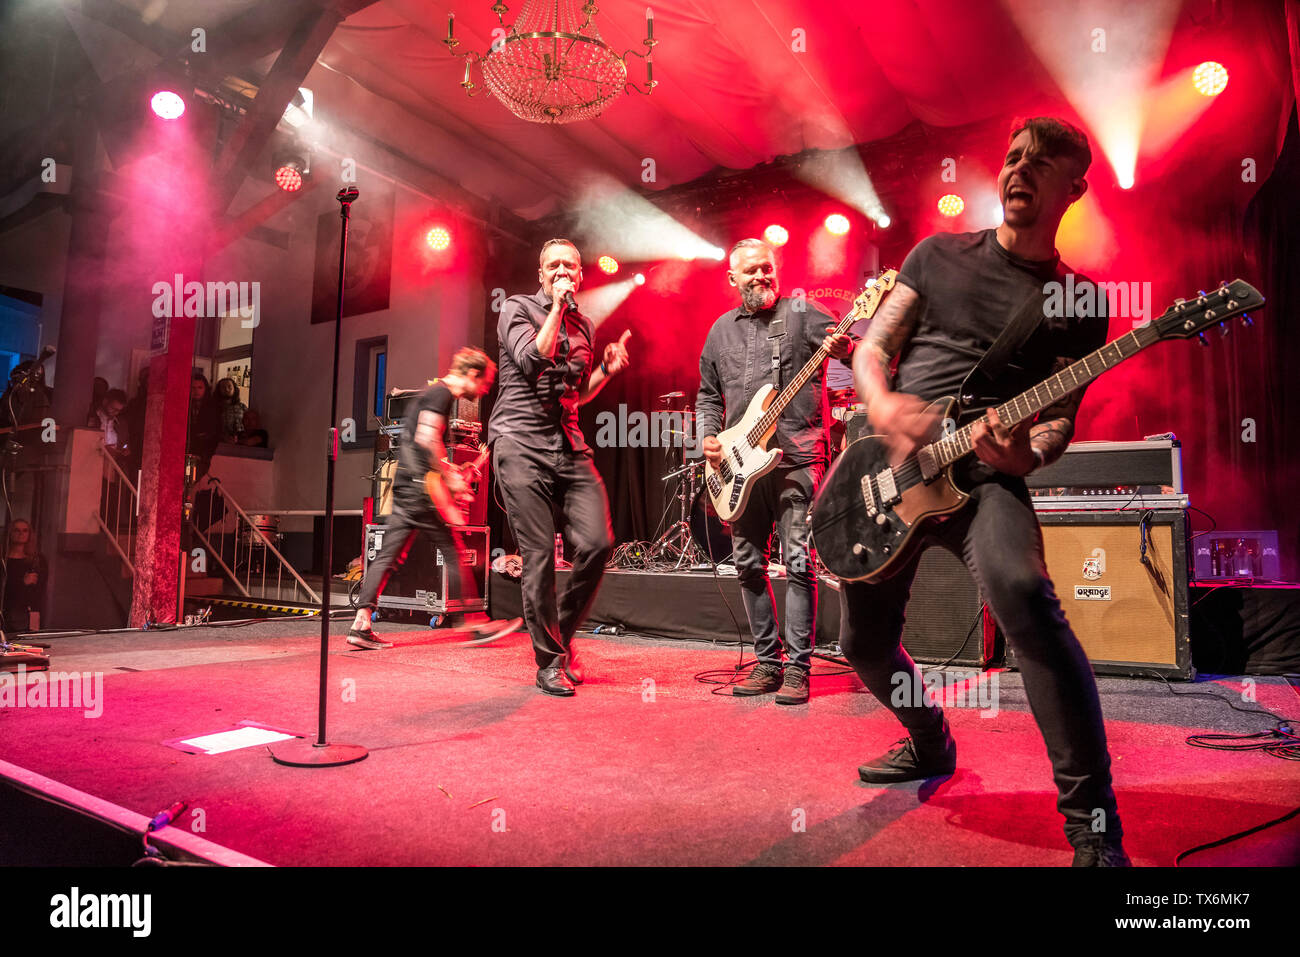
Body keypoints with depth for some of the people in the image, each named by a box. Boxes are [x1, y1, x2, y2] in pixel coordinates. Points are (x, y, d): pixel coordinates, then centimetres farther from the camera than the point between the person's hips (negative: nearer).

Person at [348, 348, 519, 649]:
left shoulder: (436, 393, 23)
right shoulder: (441, 393, -9)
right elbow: (426, 437, -21)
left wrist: (447, 469, 18)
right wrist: (449, 476, -15)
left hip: (405, 487, 10)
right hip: (419, 486, -10)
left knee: (389, 555, 7)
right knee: (454, 552, -4)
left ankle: (361, 625, 6)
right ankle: (476, 624, 1)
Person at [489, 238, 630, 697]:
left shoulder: (584, 327, 21)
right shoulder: (517, 308, 5)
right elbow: (532, 361, -13)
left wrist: (607, 370, 10)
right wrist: (557, 307, -8)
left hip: (569, 445, 5)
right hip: (521, 443, -5)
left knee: (598, 543, -9)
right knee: (540, 555, -6)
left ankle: (562, 636, 15)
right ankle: (549, 662, 8)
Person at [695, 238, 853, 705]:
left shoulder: (801, 311, 2)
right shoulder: (721, 329, 16)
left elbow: (845, 344, -14)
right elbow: (708, 394, 22)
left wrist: (845, 347, -37)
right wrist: (707, 435, 6)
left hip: (796, 459, -5)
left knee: (798, 562, -6)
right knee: (749, 564, 9)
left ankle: (797, 667, 4)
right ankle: (768, 662, 21)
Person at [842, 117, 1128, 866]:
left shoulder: (1079, 301, 9)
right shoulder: (940, 254, 14)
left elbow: (1061, 415, 4)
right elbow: (871, 351, 8)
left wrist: (1026, 453, -20)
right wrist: (884, 408, -14)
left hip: (984, 474, -3)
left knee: (1022, 594, -35)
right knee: (865, 642, 9)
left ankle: (1094, 825, -22)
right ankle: (931, 743, 42)